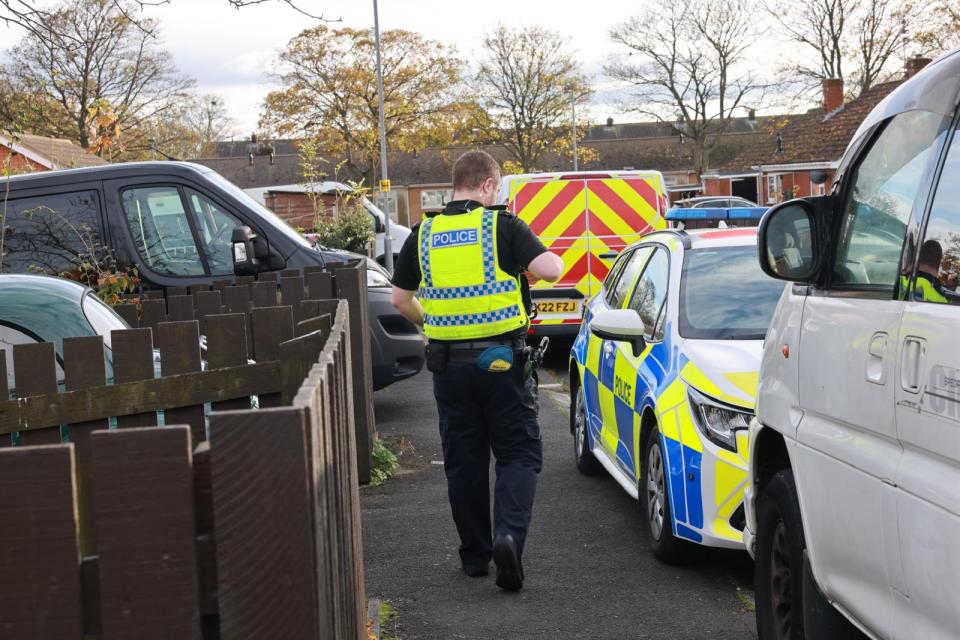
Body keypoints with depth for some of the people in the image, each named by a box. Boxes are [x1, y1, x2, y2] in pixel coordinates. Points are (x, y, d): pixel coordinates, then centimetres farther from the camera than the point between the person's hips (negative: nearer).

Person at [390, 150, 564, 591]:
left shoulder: (424, 233, 6)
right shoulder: (503, 225, -5)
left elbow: (401, 299, 11)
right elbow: (551, 270, -15)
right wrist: (546, 257, 8)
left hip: (448, 362, 3)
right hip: (501, 358, -3)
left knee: (463, 460, 13)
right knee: (519, 454, 6)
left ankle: (474, 554, 19)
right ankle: (509, 534, -16)